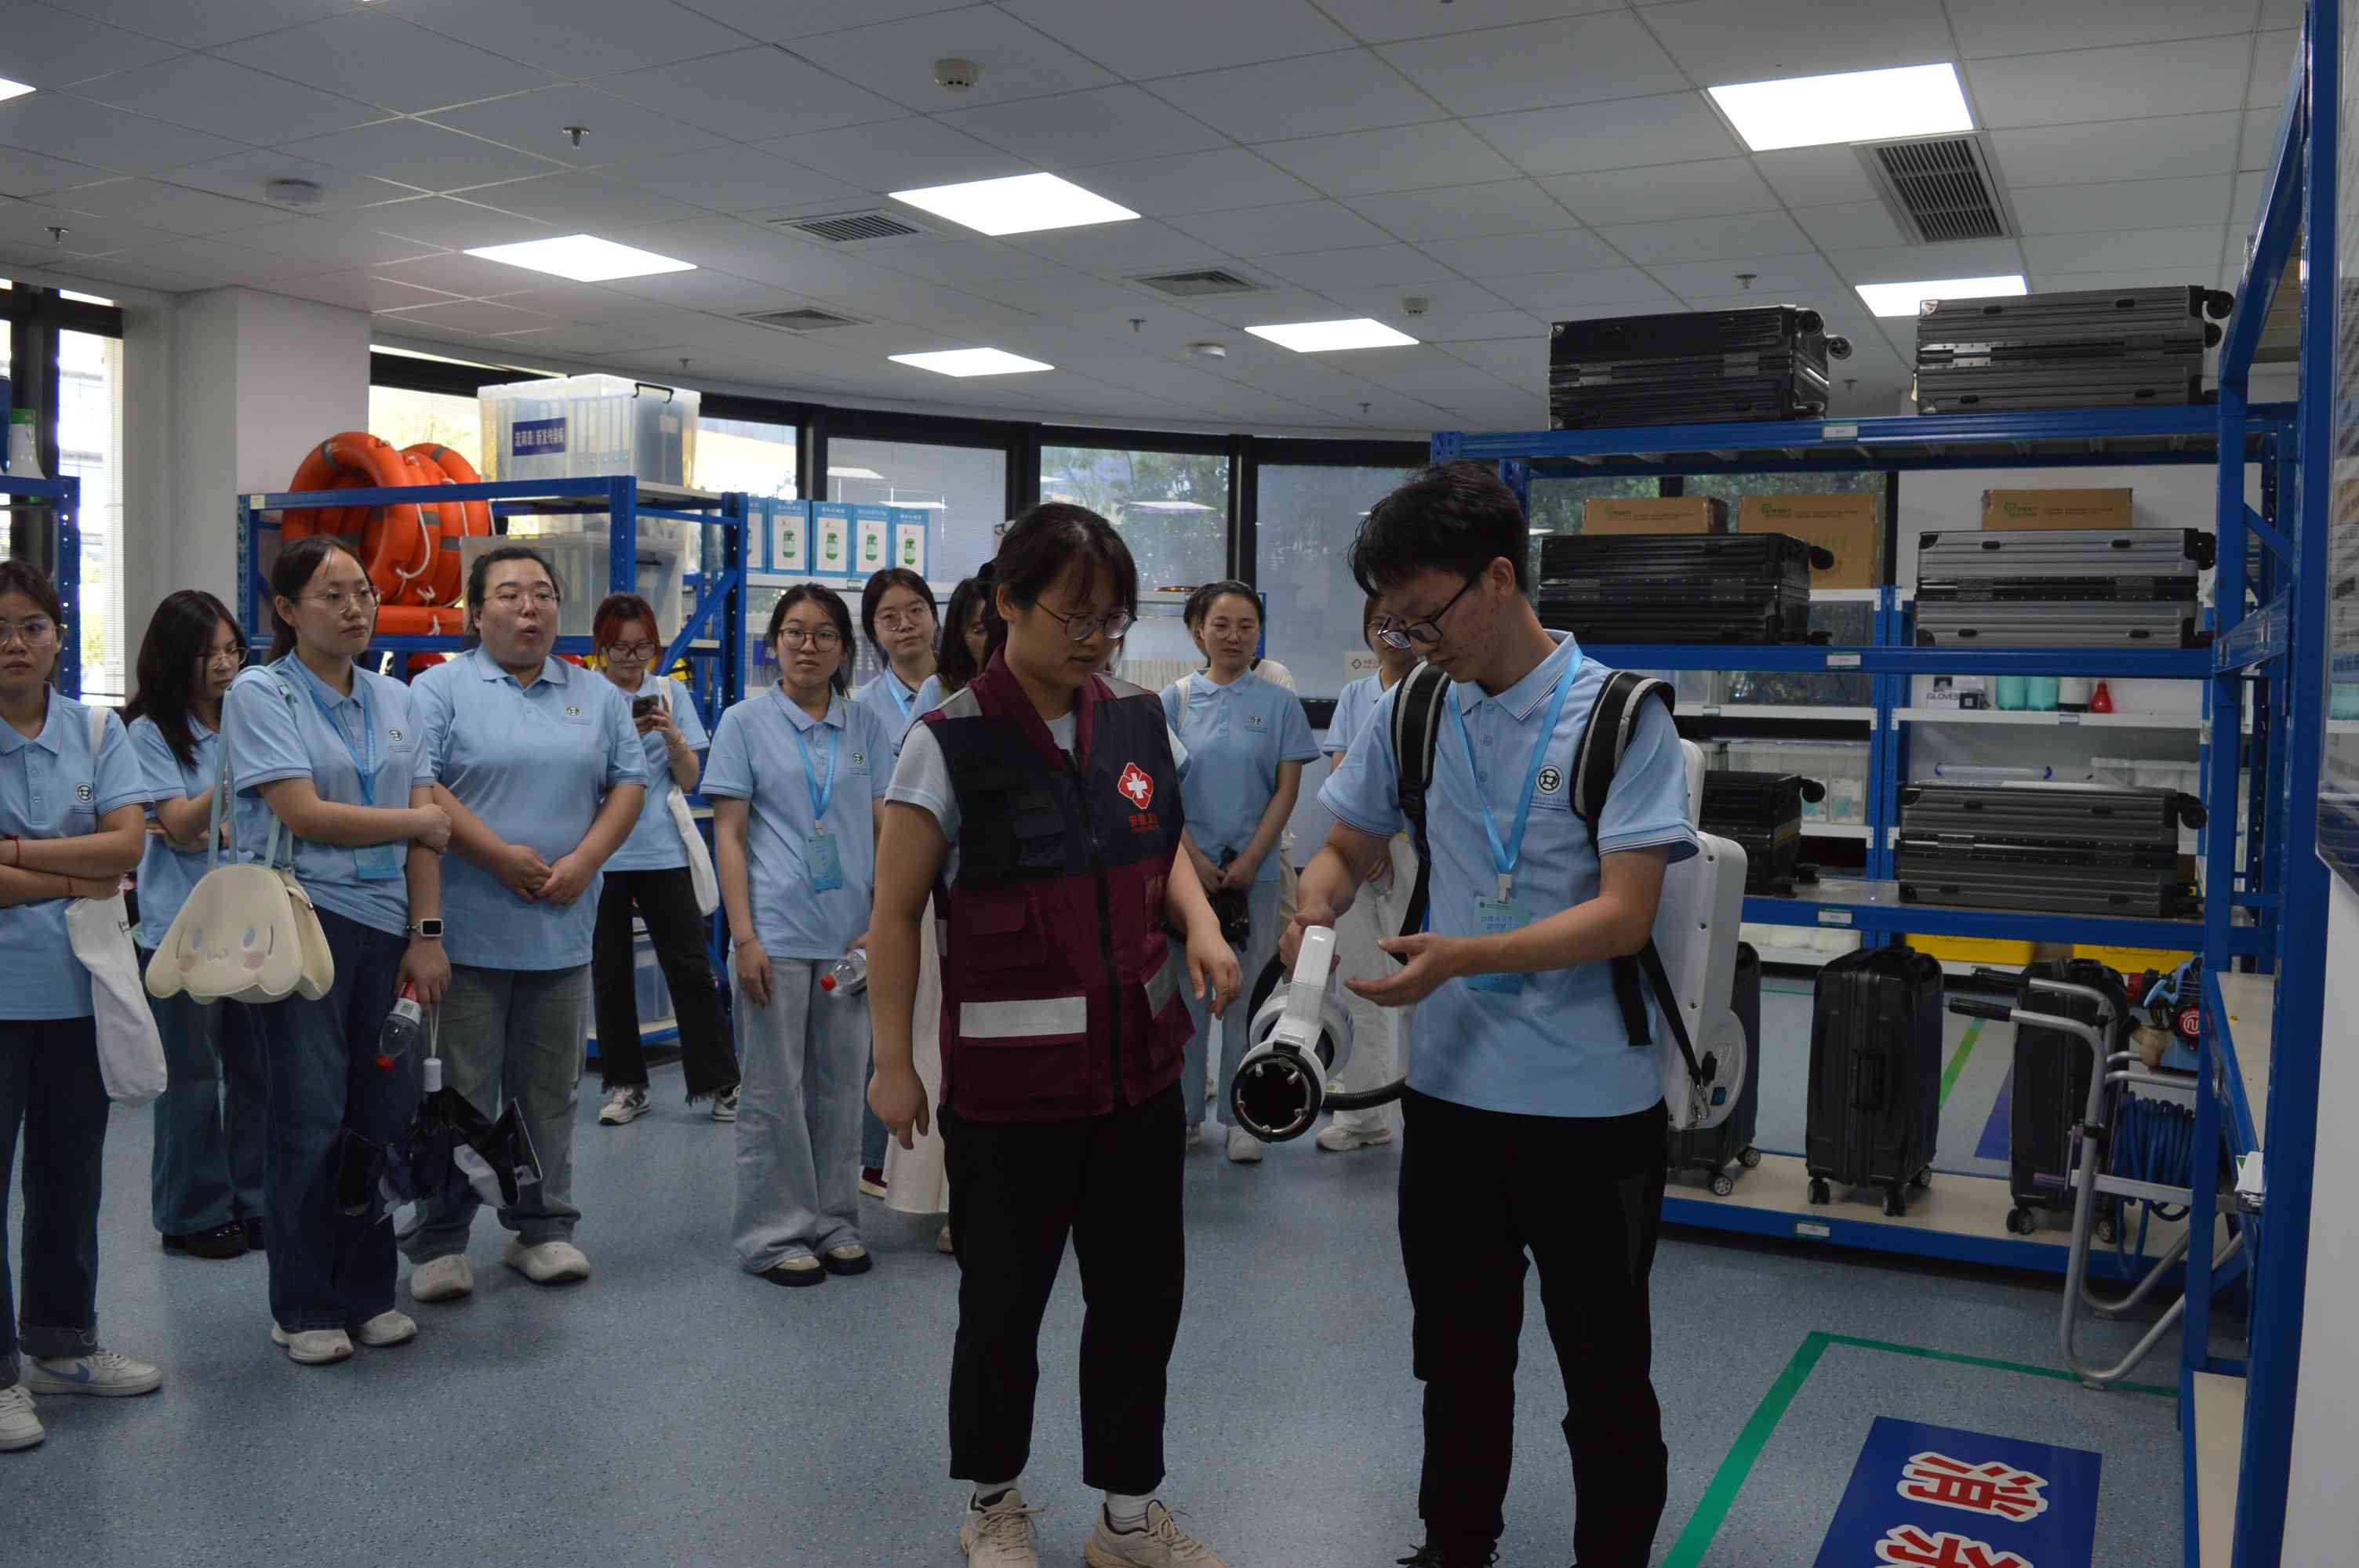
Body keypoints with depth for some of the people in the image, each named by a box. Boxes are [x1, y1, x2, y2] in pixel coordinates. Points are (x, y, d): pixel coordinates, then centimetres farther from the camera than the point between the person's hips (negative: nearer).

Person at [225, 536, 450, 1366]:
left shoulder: (398, 701, 13)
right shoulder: (259, 694, -1)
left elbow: (427, 833, 7)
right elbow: (303, 814, -12)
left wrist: (427, 935, -1)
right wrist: (417, 822, -2)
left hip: (386, 926, 4)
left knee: (386, 1112, 5)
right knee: (311, 1118, -1)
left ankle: (367, 1293, 20)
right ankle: (304, 1309, 13)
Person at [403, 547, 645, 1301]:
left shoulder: (599, 697, 12)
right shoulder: (442, 689, 0)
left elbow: (628, 784, 8)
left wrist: (583, 861, -7)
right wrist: (500, 856, -16)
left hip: (562, 929, 4)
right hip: (468, 928, -4)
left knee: (549, 1090, 11)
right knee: (458, 1094, 1)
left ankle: (542, 1227, 22)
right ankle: (438, 1240, 12)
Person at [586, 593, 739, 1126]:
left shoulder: (671, 692, 6)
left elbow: (689, 780, 4)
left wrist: (673, 737, -15)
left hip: (662, 852, 0)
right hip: (600, 855, 0)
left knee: (691, 969, 0)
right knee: (610, 976, 8)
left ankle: (720, 1084, 8)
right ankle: (625, 1086, 20)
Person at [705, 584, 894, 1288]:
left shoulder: (867, 725, 7)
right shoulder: (746, 722, 1)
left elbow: (885, 830, 8)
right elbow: (728, 835, -2)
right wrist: (743, 937, -10)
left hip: (851, 936, 3)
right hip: (777, 933, -3)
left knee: (841, 1085, 10)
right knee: (775, 1090, 3)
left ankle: (834, 1222, 23)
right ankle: (775, 1234, 14)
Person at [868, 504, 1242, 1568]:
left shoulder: (1137, 721, 2)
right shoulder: (948, 743, -13)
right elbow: (897, 912, -8)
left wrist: (1202, 924, -4)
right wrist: (893, 1063, -7)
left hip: (1139, 1062, 5)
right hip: (1009, 1073, -5)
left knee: (1141, 1289, 13)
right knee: (1007, 1295, 12)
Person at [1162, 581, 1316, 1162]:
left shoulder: (1279, 703, 2)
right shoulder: (1175, 699, 3)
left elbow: (1287, 790, 0)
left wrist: (1248, 862, -9)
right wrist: (1195, 858, -9)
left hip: (1255, 870, 0)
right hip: (1186, 866, 1)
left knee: (1247, 993, 3)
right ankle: (1185, 1110, 19)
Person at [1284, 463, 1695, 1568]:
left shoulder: (1619, 716, -12)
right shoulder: (1411, 713, 2)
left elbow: (1625, 914, -18)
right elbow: (1345, 849, 12)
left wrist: (1462, 958, -28)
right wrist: (1319, 908, -11)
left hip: (1591, 1102, -4)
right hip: (1450, 1091, 5)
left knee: (1603, 1372, 12)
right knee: (1457, 1356, 20)